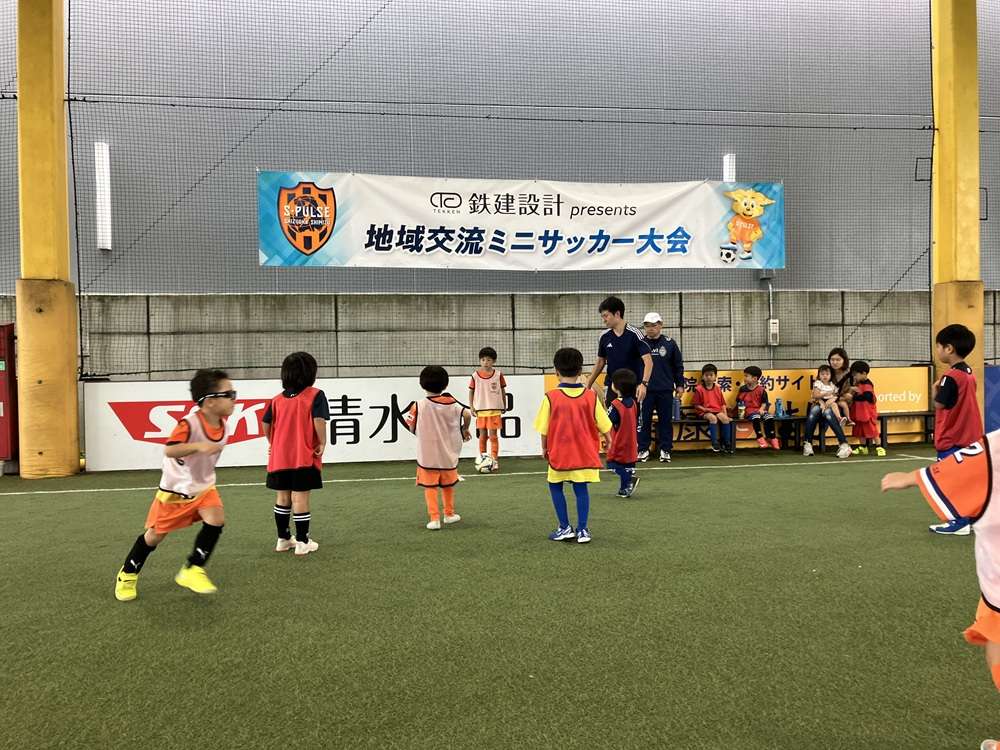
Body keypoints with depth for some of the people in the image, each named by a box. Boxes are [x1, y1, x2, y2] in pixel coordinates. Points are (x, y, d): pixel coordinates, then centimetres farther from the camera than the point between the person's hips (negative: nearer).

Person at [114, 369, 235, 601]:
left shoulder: (222, 425, -8)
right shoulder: (189, 423, -29)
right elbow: (169, 450, -42)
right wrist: (198, 446, -57)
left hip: (203, 486, 5)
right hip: (175, 488, -5)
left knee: (216, 520, -19)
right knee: (155, 534, 9)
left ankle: (192, 570, -3)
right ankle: (127, 575, 34)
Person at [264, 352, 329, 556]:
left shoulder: (277, 399, 8)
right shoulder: (315, 395, -8)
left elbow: (266, 423, 6)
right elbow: (319, 420, -20)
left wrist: (272, 443, 21)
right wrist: (322, 443, -9)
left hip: (280, 456, 5)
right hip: (304, 456, -5)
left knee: (283, 497, 15)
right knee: (300, 497, -1)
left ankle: (283, 539, 24)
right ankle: (302, 542, 4)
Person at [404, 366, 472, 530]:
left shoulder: (419, 405, -13)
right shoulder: (451, 403, -7)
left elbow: (411, 427, -9)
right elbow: (467, 414, -15)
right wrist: (465, 429, 3)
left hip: (427, 455, -3)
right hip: (448, 454, 3)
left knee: (430, 487, 5)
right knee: (448, 485, 20)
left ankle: (434, 518, -3)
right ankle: (449, 513, 33)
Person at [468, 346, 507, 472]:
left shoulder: (498, 374, -3)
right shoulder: (475, 375, -1)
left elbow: (503, 391, 7)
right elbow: (471, 391, 6)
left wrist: (504, 406, 10)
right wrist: (472, 407, 0)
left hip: (494, 409, -1)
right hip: (480, 410, 2)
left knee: (493, 435, -3)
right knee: (482, 435, 10)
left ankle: (495, 461, 3)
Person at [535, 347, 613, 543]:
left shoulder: (551, 397, -11)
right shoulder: (591, 396, -5)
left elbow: (544, 429, -5)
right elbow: (604, 426, 2)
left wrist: (544, 448, 11)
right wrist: (610, 443, 20)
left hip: (559, 453, -2)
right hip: (584, 453, 2)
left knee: (555, 487, 15)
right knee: (581, 489, 11)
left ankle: (565, 528, 13)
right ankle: (582, 530, 10)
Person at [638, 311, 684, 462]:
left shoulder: (669, 343, 2)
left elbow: (678, 366, 8)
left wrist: (680, 385, 7)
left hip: (665, 390, 0)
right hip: (645, 390, 0)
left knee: (666, 420, 6)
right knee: (643, 420, 4)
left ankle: (665, 450, 16)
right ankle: (643, 449, 14)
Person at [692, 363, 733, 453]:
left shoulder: (718, 389, 13)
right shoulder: (699, 389, 0)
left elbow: (723, 404, 14)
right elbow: (696, 405, 0)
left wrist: (725, 414, 1)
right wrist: (705, 409, -15)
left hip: (717, 410, 4)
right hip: (704, 412, -4)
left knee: (725, 418, -25)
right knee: (713, 418, -34)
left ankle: (727, 443, -16)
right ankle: (715, 443, -29)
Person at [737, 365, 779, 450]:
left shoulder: (761, 390, 2)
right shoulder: (743, 389, 7)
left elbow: (764, 402, 3)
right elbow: (739, 401, 11)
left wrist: (762, 409, -13)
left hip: (759, 409, 1)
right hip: (749, 410, -1)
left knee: (769, 417, -26)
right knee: (756, 417, -34)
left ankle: (772, 438, -14)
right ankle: (760, 438, -25)